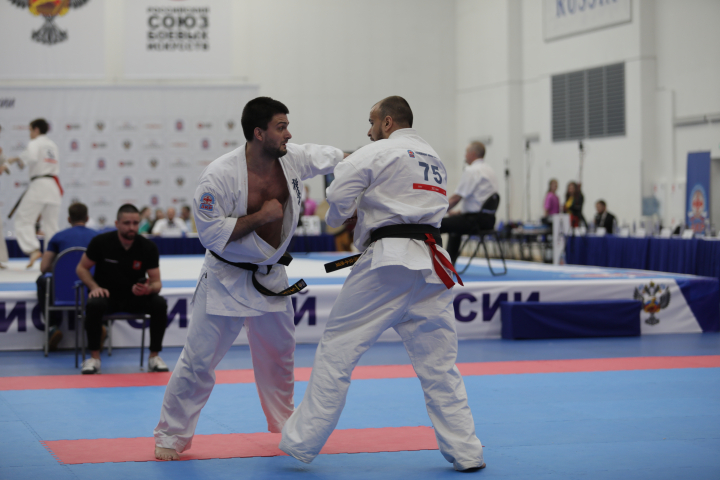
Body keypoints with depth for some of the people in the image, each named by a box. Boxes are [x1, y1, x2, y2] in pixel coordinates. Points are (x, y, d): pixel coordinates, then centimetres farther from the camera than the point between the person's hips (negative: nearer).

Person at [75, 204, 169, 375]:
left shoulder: (148, 247, -8)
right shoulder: (101, 242, -11)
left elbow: (157, 283, -4)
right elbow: (81, 268, 1)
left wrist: (148, 289, -29)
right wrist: (94, 287, -17)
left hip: (136, 297, 2)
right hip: (107, 295, -1)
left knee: (160, 304, -27)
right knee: (94, 305, -36)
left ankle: (154, 357, -13)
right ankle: (94, 357, -19)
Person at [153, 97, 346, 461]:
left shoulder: (293, 159, -8)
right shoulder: (220, 175, -24)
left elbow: (337, 157, 5)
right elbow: (210, 233, -23)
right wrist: (260, 216, -26)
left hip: (270, 275, 6)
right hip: (226, 278, -6)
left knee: (280, 355, 20)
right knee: (198, 360, -4)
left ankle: (285, 424, 41)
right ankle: (171, 437, 9)